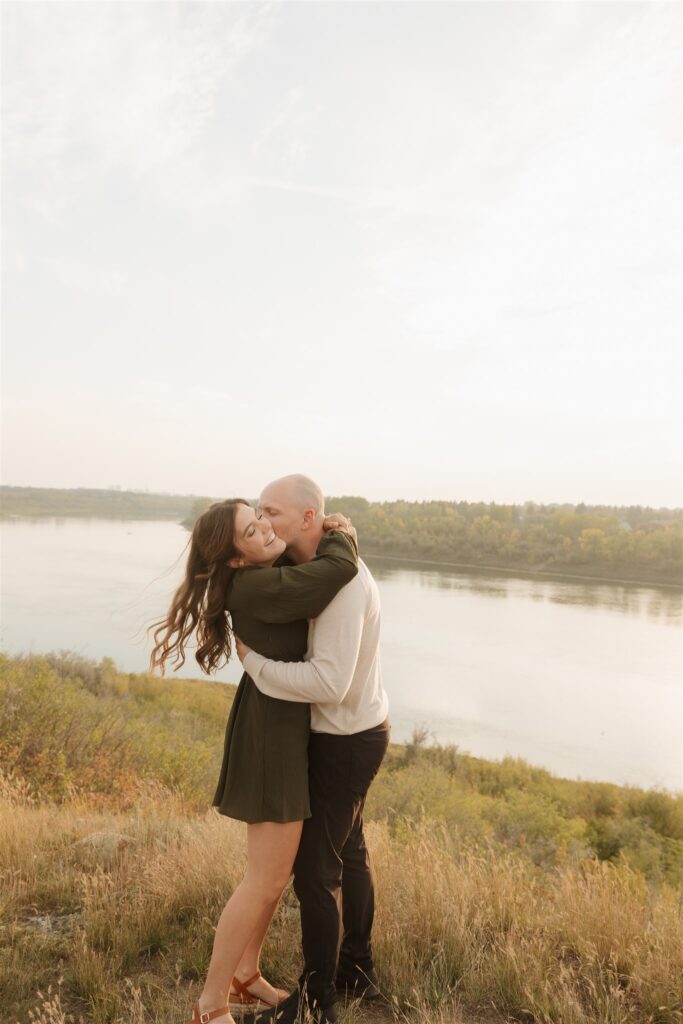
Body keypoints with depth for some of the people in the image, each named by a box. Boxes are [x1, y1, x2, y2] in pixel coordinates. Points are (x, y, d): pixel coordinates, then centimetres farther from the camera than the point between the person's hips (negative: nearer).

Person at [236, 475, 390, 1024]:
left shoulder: (342, 580, -28)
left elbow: (329, 681, -34)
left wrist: (252, 661, -23)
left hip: (344, 743, -10)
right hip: (354, 732, 10)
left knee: (315, 867, 3)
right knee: (349, 853, 21)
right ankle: (358, 970, 40)